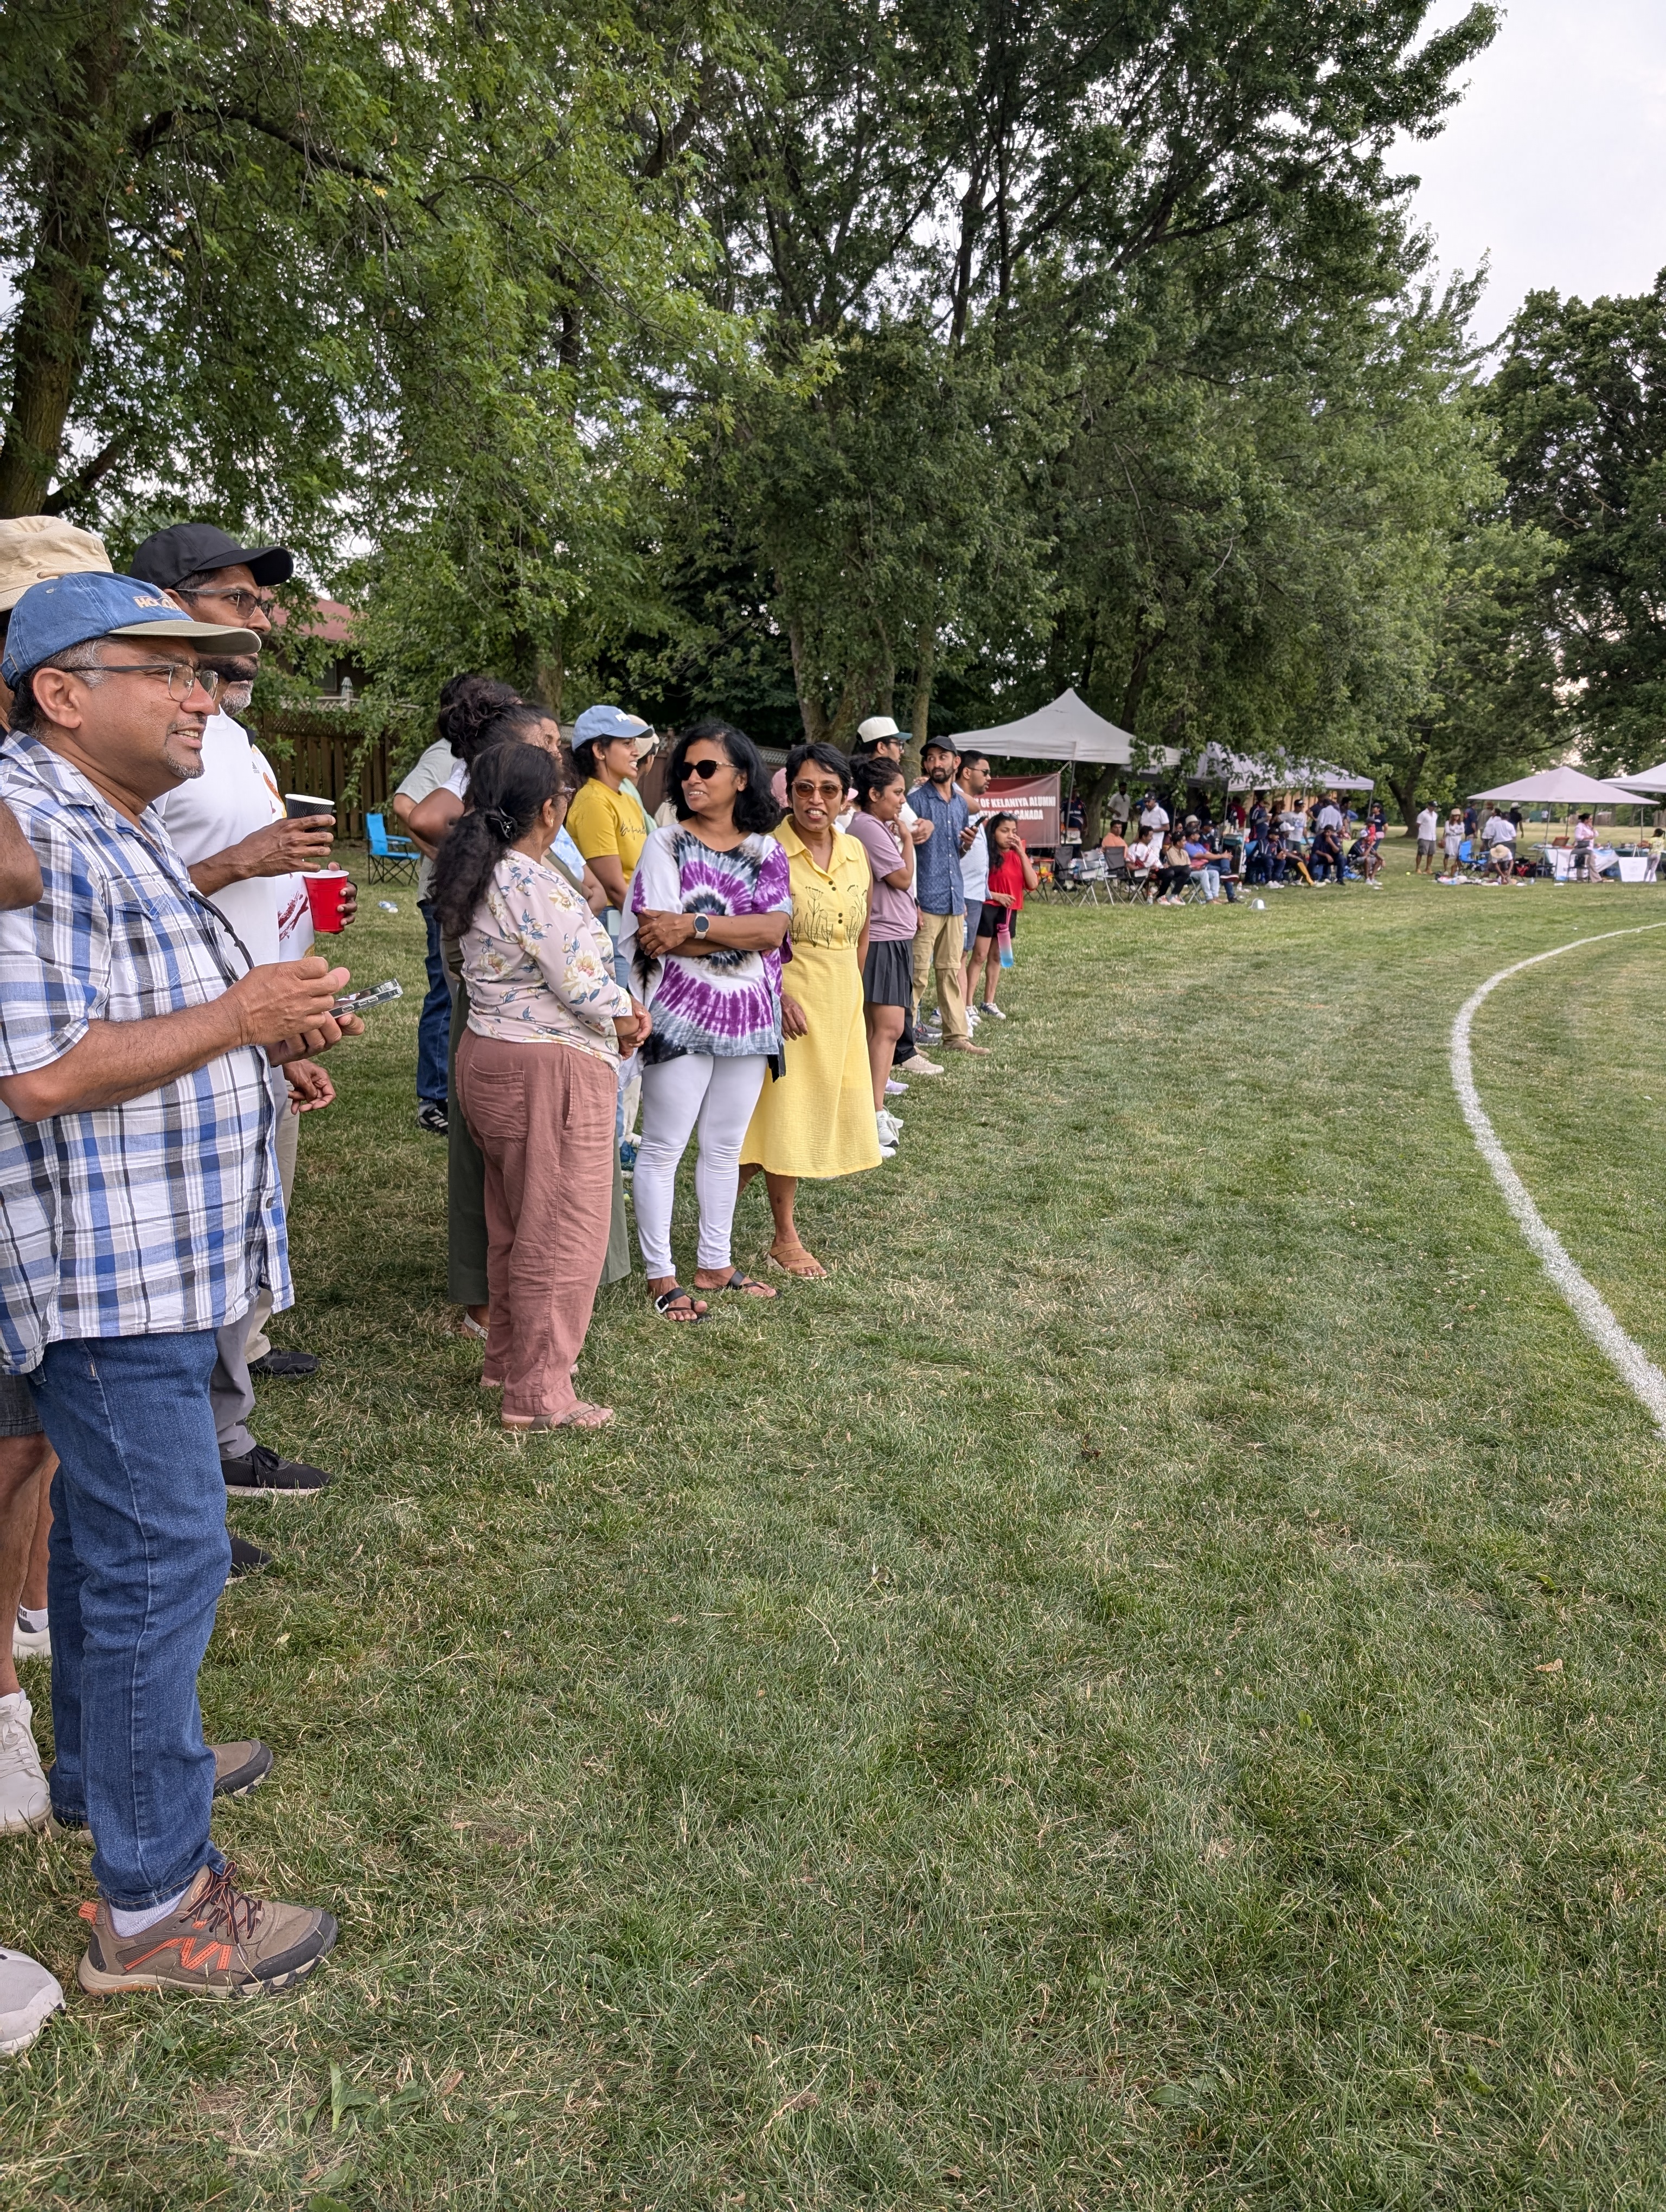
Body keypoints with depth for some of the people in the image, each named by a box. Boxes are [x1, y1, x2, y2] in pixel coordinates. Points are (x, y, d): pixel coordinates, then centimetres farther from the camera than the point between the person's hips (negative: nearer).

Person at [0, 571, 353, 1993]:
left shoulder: (121, 830, 16)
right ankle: (153, 1905, 8)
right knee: (161, 1557, -4)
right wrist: (234, 1018, -19)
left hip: (162, 1257, 11)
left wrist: (273, 1035, 9)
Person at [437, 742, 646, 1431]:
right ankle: (540, 1394, 8)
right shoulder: (536, 885, -22)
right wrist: (626, 1016, -2)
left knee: (514, 1222, 21)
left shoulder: (483, 876, 9)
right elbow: (582, 985, -23)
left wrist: (617, 1005, 2)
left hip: (488, 1058, 10)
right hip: (549, 1072, -10)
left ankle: (506, 1357, 35)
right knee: (561, 1235, 0)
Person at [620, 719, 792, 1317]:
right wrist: (743, 935, -12)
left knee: (725, 1147, 14)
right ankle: (661, 1276, 12)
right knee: (663, 1147, 2)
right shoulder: (666, 844, -1)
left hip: (748, 1017, 4)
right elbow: (660, 935, -13)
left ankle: (715, 1264, 26)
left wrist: (696, 925, -18)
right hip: (681, 1015, -4)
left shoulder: (766, 852, 8)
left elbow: (776, 928, -9)